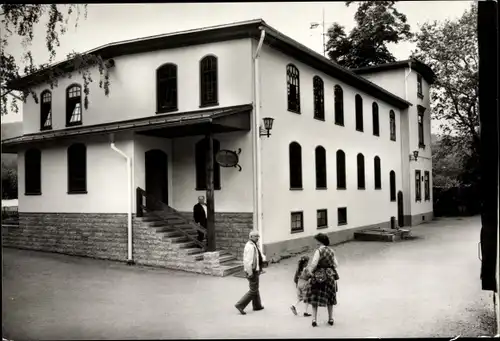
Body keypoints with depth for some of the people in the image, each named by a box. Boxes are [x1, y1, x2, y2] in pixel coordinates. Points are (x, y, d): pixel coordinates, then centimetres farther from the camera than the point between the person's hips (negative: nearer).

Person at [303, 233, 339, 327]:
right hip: (330, 276, 5)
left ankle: (314, 319, 3)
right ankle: (331, 319, 24)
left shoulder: (319, 251, -16)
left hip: (319, 276, -5)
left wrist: (310, 271, -5)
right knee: (330, 298, 18)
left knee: (315, 298, 6)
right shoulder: (331, 251, 2)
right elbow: (336, 265, 5)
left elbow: (313, 264, -22)